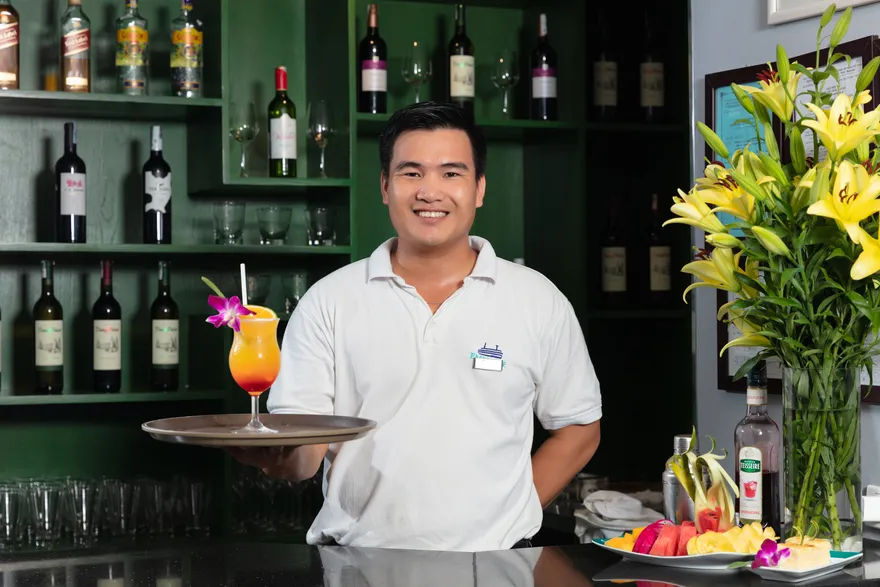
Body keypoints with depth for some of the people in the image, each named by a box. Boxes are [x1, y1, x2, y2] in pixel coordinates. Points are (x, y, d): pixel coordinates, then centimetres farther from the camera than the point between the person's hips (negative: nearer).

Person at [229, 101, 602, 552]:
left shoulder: (538, 301, 7)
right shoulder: (328, 301, 5)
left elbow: (578, 429, 13)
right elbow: (300, 451, 1)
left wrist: (507, 516, 3)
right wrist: (277, 454, -22)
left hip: (494, 559, -1)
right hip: (355, 559, 1)